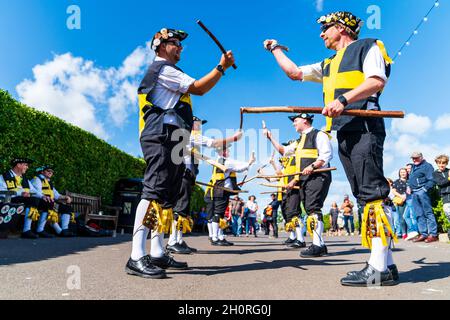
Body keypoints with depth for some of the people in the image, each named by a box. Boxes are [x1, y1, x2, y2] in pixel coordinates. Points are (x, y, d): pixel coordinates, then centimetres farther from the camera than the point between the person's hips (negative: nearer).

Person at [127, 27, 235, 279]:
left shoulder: (169, 72, 32)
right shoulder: (162, 68, 0)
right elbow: (199, 88, -6)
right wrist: (222, 67, 0)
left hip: (172, 141, 11)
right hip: (162, 138, -11)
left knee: (167, 198, 6)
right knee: (154, 193, -19)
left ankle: (158, 253, 9)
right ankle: (137, 258, -21)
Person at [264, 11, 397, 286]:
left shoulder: (367, 47, 8)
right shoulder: (329, 64, 30)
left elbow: (377, 81, -9)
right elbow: (294, 72, 33)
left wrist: (343, 100, -21)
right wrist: (276, 49, 41)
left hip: (364, 129, -8)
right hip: (344, 134, 8)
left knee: (372, 193, -14)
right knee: (365, 196, 2)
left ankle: (379, 268, -15)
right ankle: (386, 264, 5)